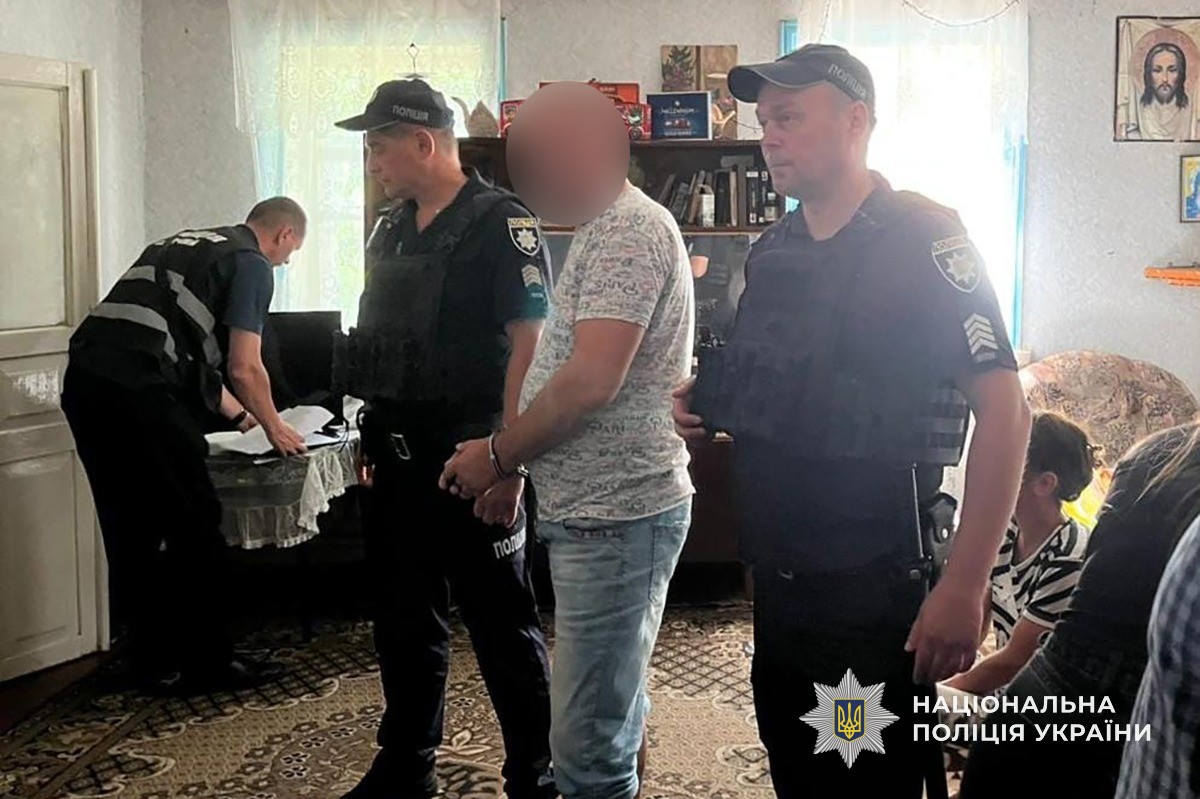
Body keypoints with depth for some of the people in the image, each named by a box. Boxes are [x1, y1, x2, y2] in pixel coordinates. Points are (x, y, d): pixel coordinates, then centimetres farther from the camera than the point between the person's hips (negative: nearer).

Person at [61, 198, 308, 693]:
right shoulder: (252, 263, 4)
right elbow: (244, 369, -2)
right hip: (138, 389, -9)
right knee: (194, 526, 4)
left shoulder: (187, 245, 30)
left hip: (85, 375, 9)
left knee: (131, 529, 15)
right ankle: (207, 663, 13)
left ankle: (153, 661, 24)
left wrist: (236, 412, 46)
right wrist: (273, 427, 16)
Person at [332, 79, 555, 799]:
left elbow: (529, 343, -17)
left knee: (503, 624, 3)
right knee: (405, 623, 16)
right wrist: (373, 441, 17)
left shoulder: (501, 224, -11)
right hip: (397, 462, 8)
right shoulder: (391, 231, 13)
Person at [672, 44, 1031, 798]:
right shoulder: (772, 251, 9)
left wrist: (964, 586, -24)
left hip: (877, 587, -7)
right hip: (776, 579, 7)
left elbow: (1005, 407, -18)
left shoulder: (924, 239, -13)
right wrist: (705, 400, 0)